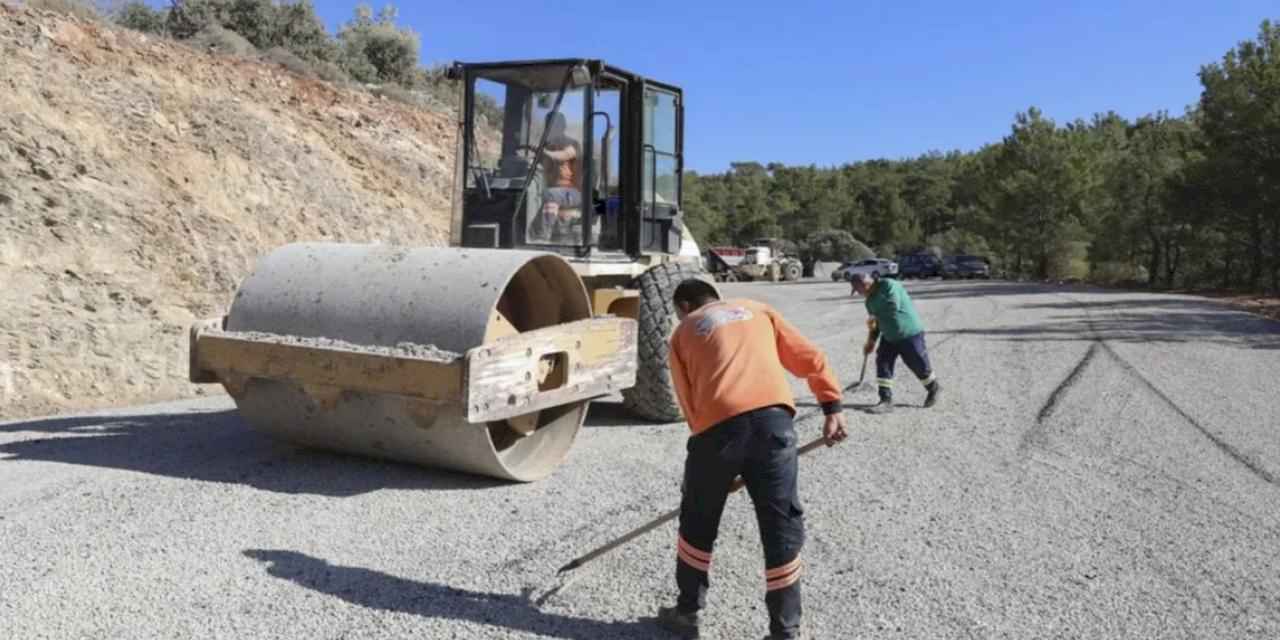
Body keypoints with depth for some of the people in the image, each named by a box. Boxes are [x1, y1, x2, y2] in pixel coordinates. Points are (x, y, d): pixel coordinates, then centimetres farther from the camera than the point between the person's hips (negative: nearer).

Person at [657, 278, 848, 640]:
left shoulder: (683, 333, 22)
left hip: (718, 425, 0)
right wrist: (832, 406, 15)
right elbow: (809, 358, 17)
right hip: (773, 417, 1)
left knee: (698, 524, 20)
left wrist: (715, 451, 22)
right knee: (782, 527, 10)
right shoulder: (757, 309, 26)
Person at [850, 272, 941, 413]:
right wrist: (871, 341, 13)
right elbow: (876, 322, 17)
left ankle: (934, 389, 32)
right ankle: (886, 401, 1)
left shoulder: (889, 285, -19)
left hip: (910, 334, -8)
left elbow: (894, 307, -29)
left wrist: (876, 317, -17)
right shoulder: (870, 300, 7)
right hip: (889, 337, 8)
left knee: (919, 365, 6)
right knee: (882, 364, -3)